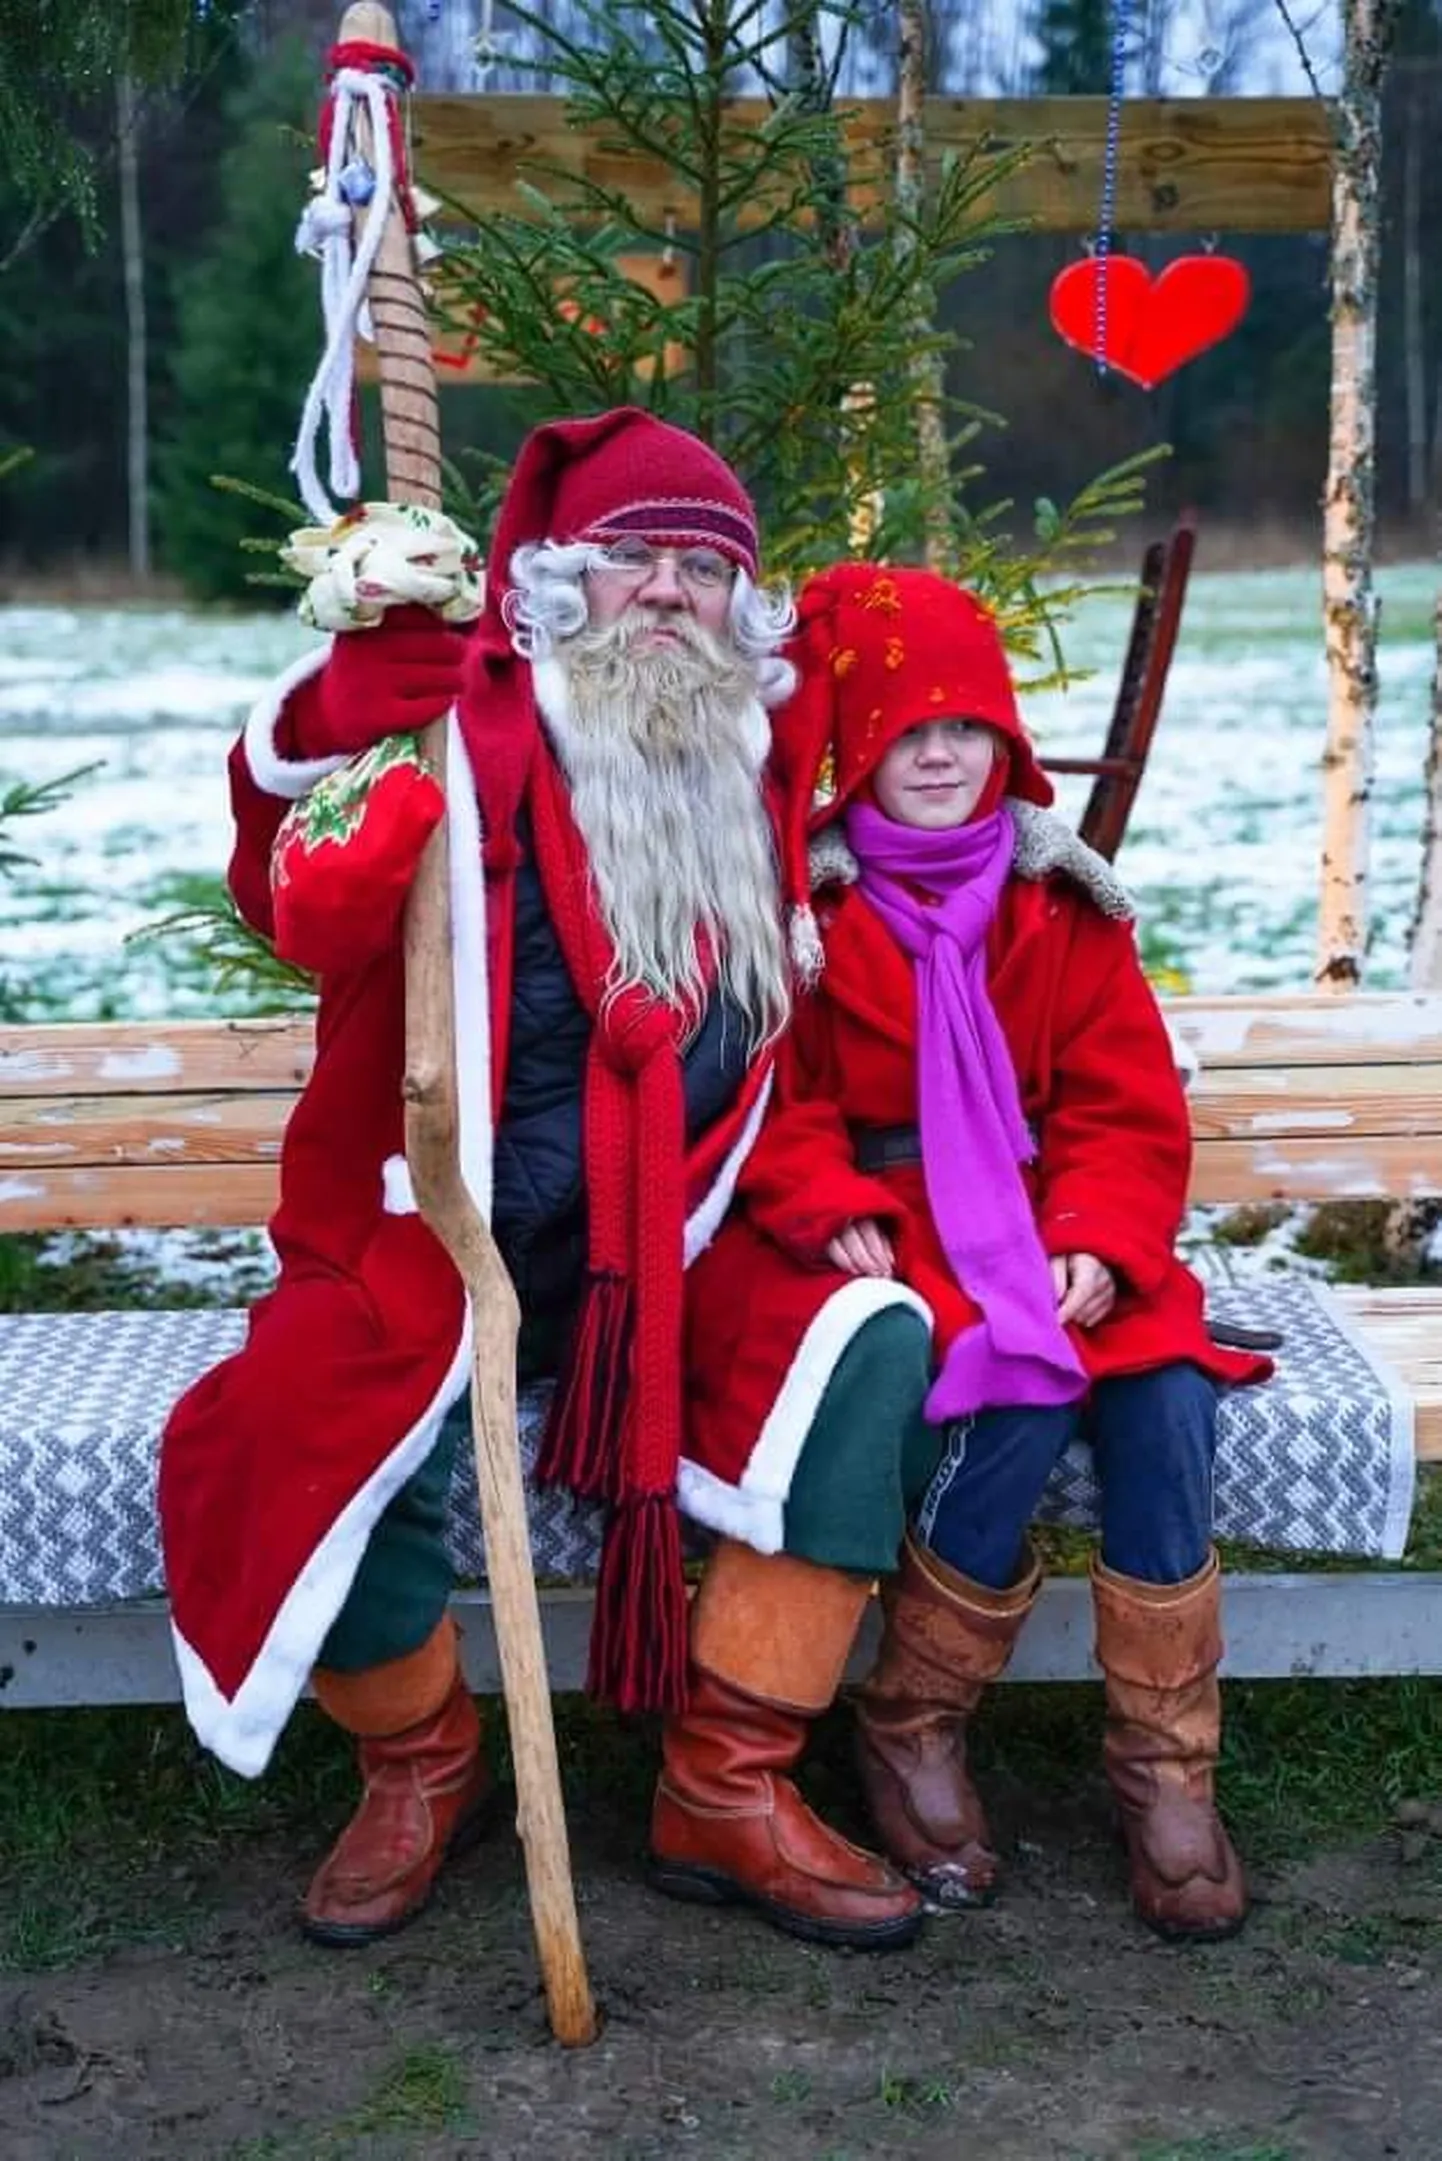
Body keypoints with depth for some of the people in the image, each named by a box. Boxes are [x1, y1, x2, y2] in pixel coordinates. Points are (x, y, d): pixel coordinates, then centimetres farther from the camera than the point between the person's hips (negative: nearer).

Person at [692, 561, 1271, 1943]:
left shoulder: (1062, 905, 8)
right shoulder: (797, 902, -2)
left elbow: (1127, 1110, 5)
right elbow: (765, 1101, -3)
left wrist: (1096, 1240, -12)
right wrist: (830, 1207, -21)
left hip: (1045, 1227, 4)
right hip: (886, 1237, -4)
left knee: (1163, 1392, -24)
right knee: (1023, 1392, -31)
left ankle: (1165, 1766, -10)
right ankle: (911, 1730, -8)